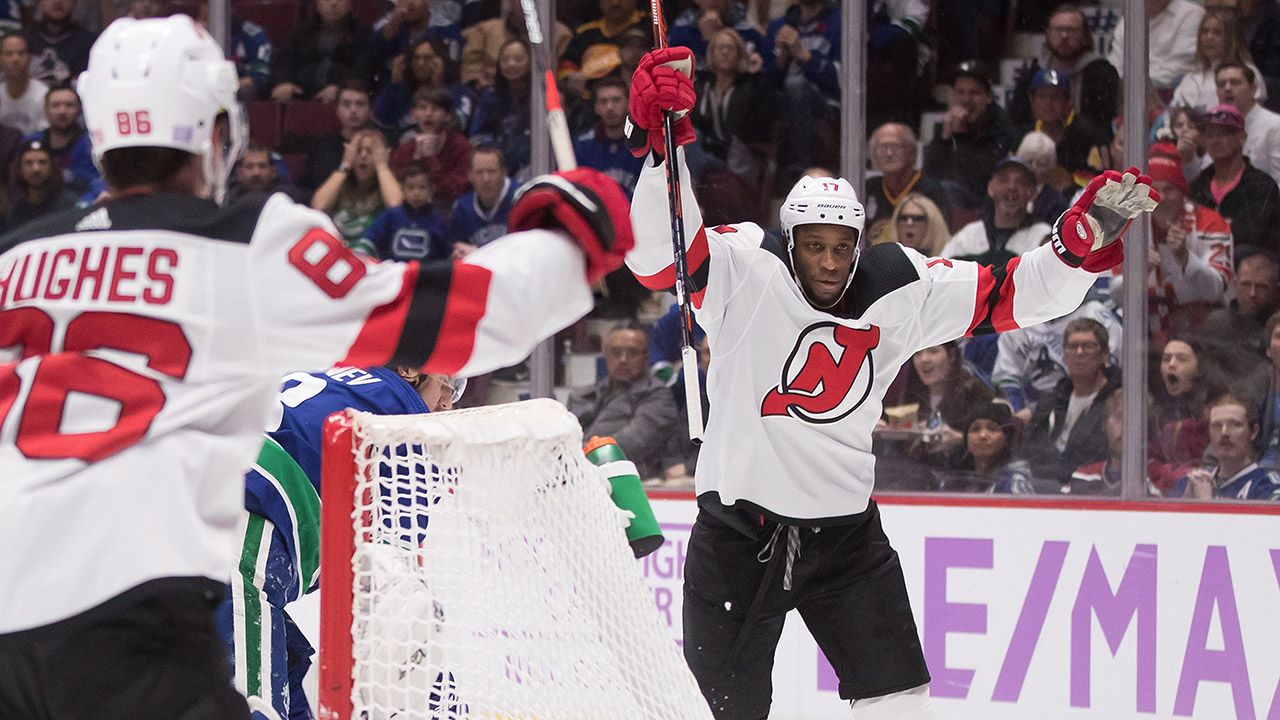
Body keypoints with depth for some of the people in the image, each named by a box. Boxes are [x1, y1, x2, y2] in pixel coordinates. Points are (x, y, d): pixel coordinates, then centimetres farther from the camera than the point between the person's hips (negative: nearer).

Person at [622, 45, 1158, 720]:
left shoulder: (899, 290, -1)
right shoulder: (748, 271, -13)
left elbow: (1008, 295, 1)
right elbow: (659, 258, -28)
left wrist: (1085, 238, -16)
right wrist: (661, 145, -42)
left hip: (845, 530, 3)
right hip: (739, 530, -3)